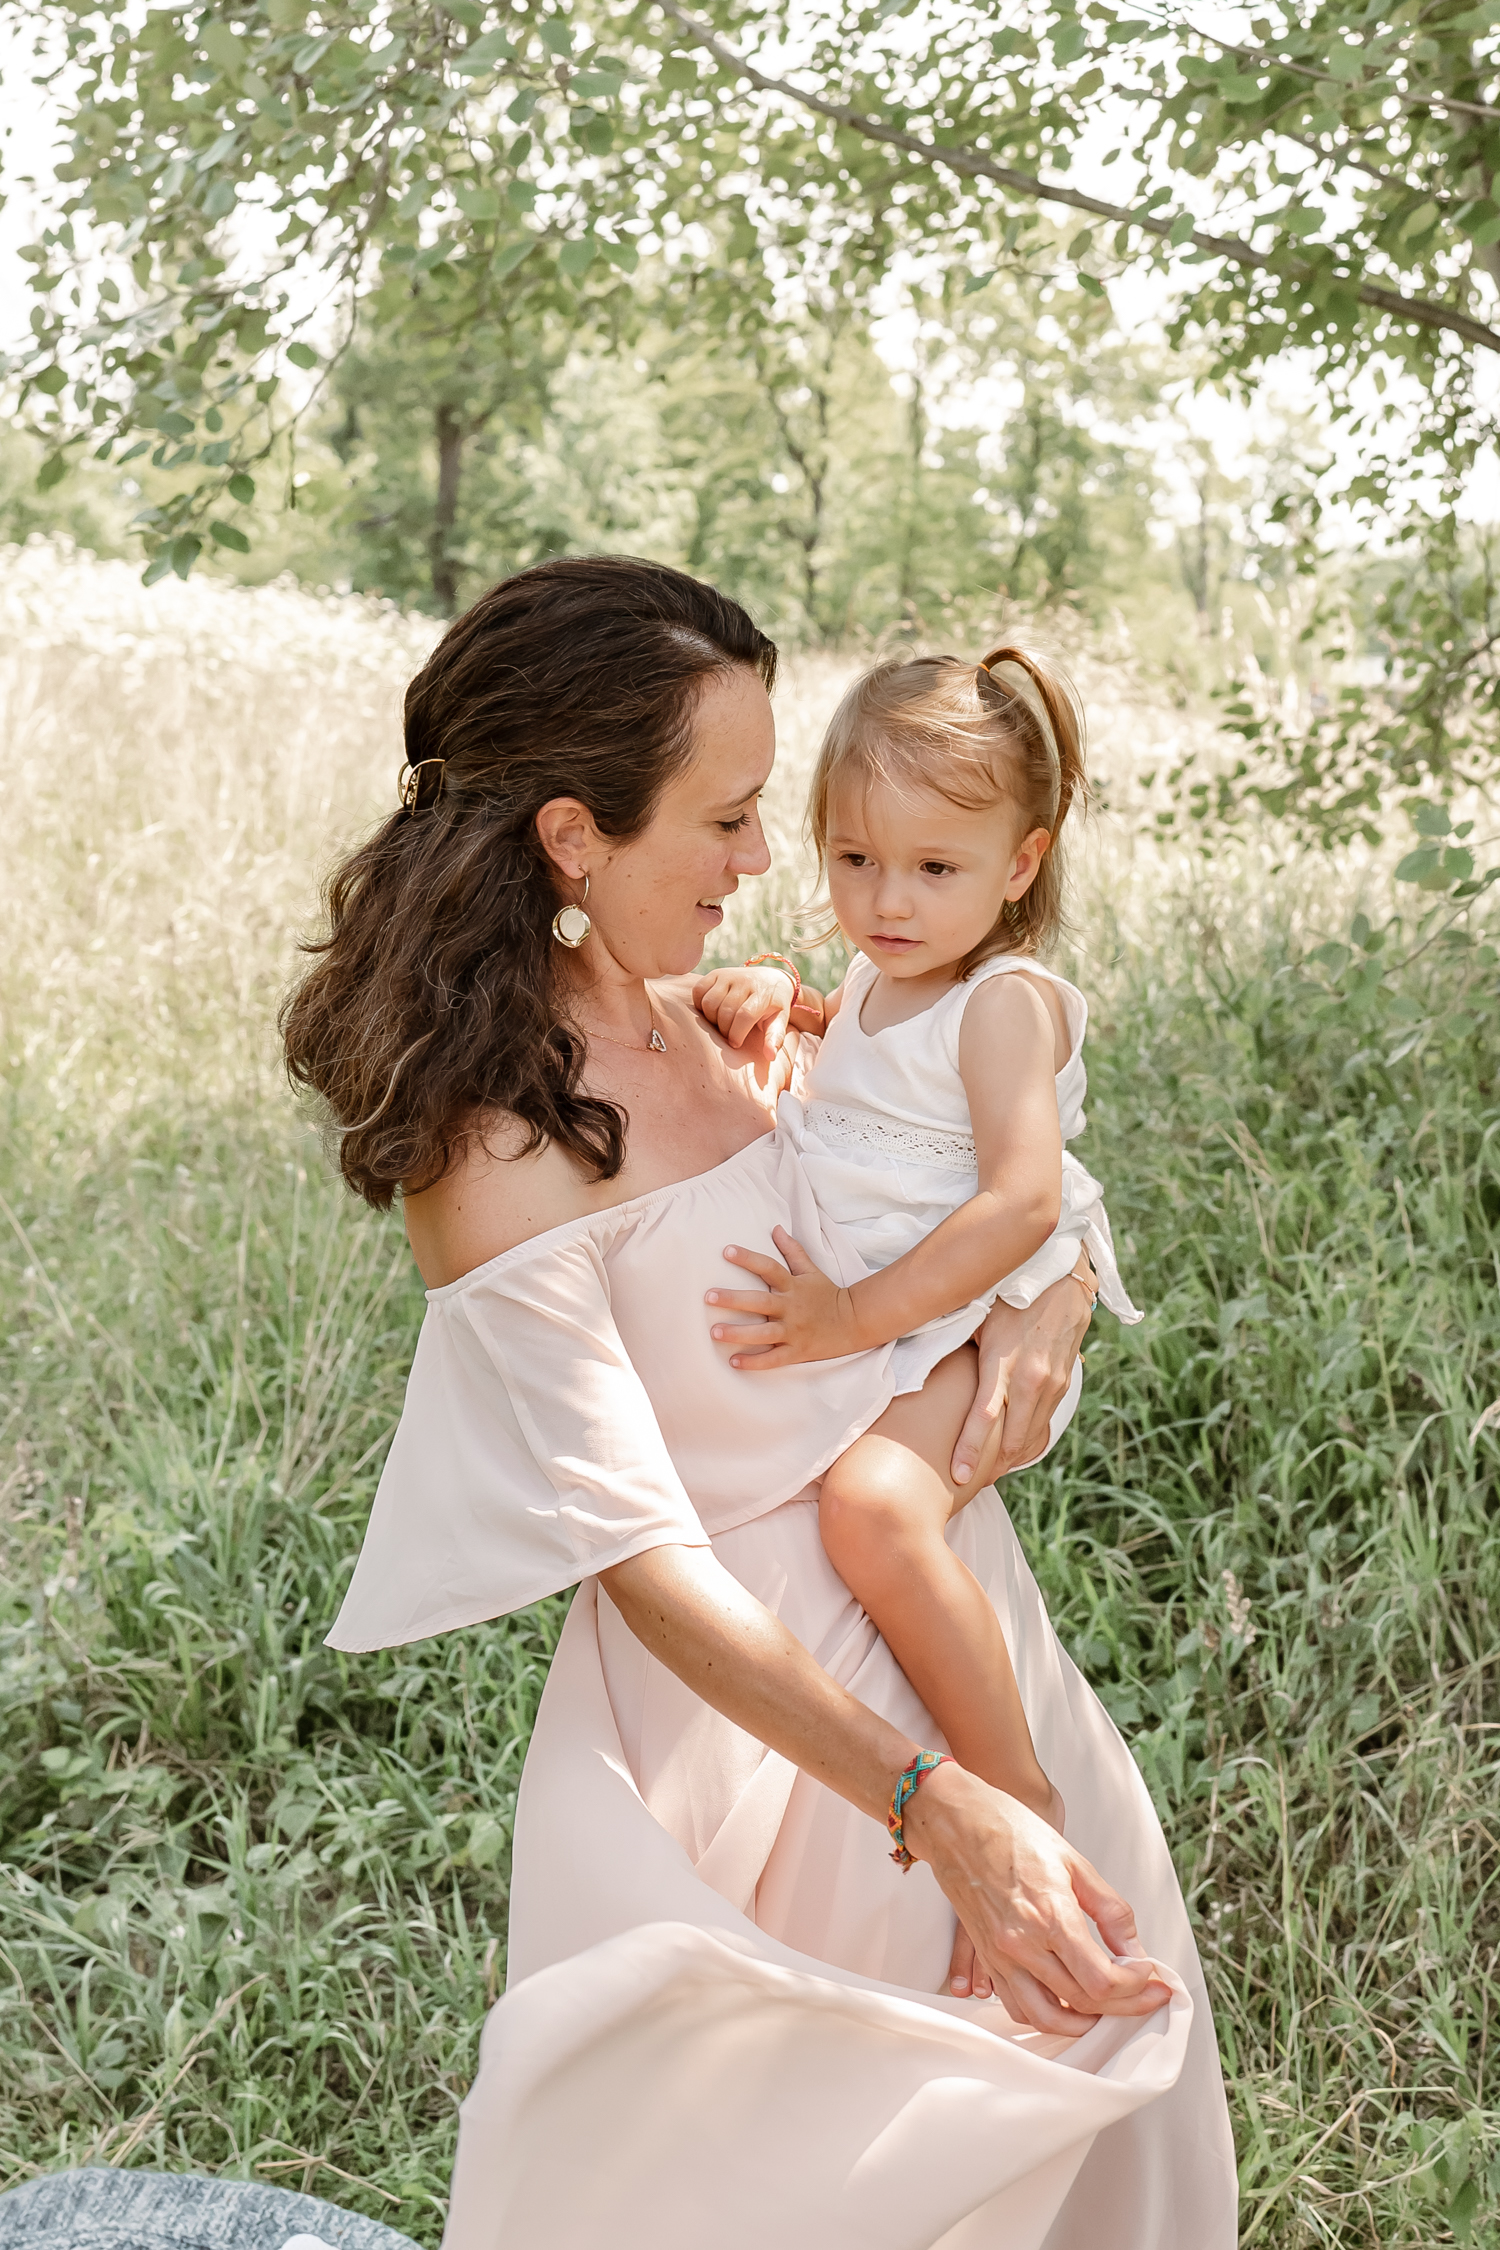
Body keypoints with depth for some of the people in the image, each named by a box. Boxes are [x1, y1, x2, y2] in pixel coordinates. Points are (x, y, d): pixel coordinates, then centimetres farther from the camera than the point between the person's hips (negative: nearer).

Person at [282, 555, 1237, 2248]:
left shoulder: (705, 1013, -1)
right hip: (760, 1684, -8)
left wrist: (1045, 1298, -12)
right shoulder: (500, 1163, -24)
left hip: (942, 1583, 8)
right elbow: (646, 1564, -25)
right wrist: (939, 1810, -30)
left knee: (1101, 2013, 22)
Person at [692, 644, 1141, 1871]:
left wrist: (856, 1315, -31)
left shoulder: (1007, 1000, -16)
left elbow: (1023, 1199, -27)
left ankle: (1020, 1794, -23)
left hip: (962, 1326, -10)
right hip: (850, 1316, 10)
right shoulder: (884, 977, 10)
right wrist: (770, 984, 9)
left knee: (874, 1504, -35)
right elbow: (829, 1024, 34)